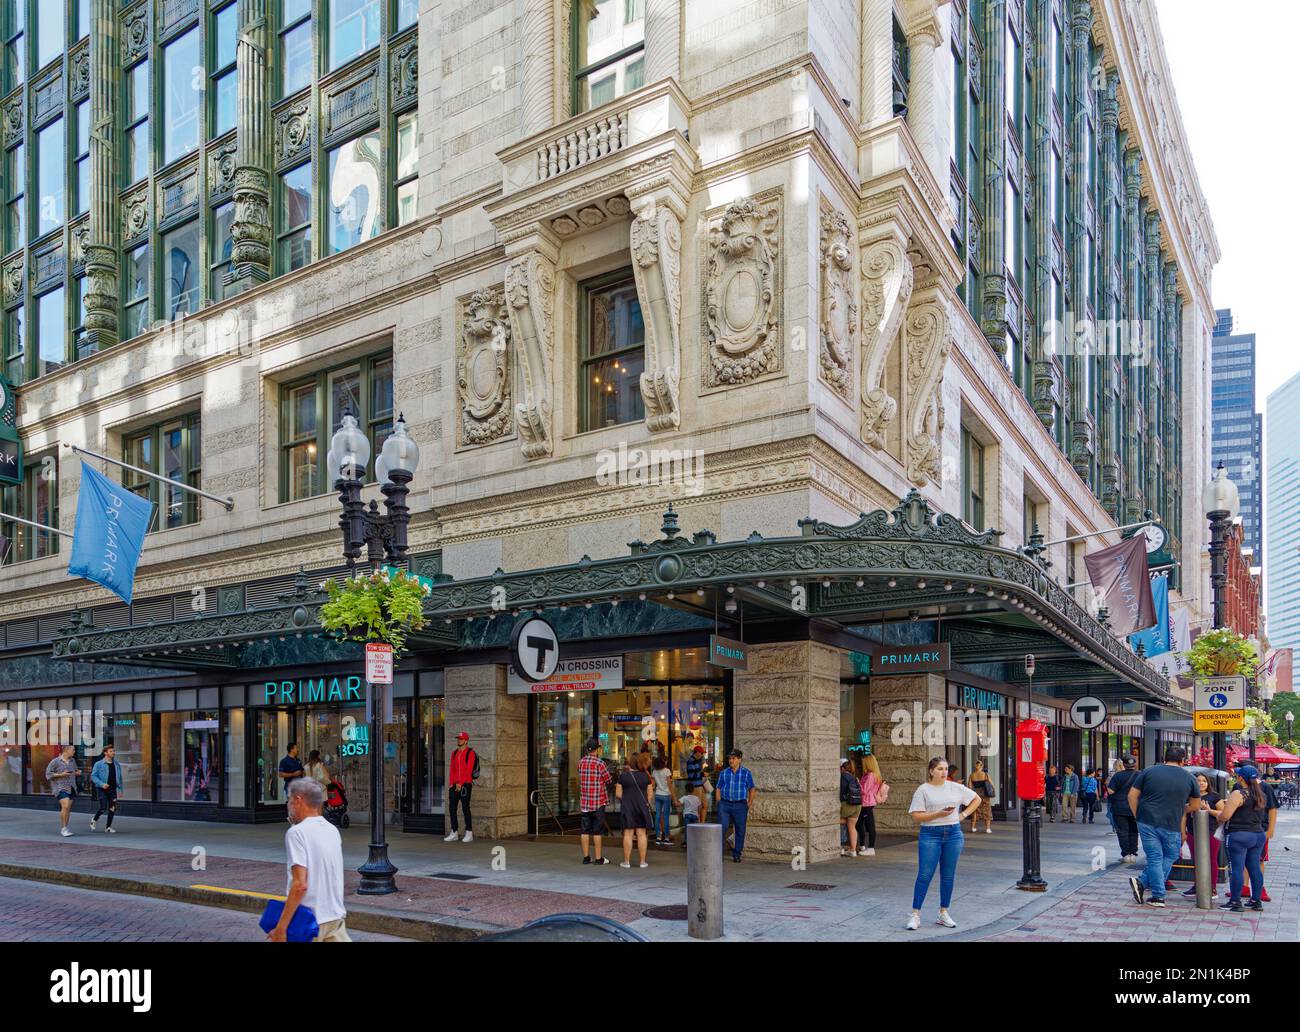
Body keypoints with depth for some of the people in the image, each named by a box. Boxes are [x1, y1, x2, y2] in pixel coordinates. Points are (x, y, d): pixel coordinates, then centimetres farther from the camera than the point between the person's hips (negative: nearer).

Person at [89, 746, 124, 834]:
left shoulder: (116, 764, 9)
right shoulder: (99, 764, -5)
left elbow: (119, 777, 14)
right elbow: (93, 776, -7)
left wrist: (120, 789, 10)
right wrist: (102, 784, -20)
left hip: (113, 789, 4)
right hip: (102, 789, -4)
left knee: (112, 808, 1)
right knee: (103, 808, -8)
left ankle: (108, 827, 13)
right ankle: (94, 820, 22)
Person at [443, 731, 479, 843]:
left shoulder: (470, 753, -5)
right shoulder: (454, 753, 14)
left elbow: (468, 770, -12)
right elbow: (451, 769, 13)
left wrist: (460, 784, -15)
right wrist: (451, 784, 3)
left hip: (465, 784, -6)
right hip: (454, 785, 6)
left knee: (465, 808, -5)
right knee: (452, 808, 5)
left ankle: (469, 834, 1)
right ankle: (454, 833, 12)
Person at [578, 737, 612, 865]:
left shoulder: (581, 762, 4)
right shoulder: (600, 763, -13)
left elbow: (580, 779, 11)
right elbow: (609, 781, -4)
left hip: (584, 801, 5)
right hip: (598, 801, -5)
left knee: (585, 830, 8)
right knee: (597, 831, 1)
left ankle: (586, 857, 12)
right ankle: (598, 858, 5)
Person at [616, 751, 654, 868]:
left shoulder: (623, 775, -4)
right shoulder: (645, 776, 0)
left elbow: (618, 793, -3)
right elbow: (650, 793, 3)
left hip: (627, 807, -1)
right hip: (642, 807, 1)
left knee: (628, 834, 0)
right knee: (641, 834, 4)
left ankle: (627, 861, 3)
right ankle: (642, 861, 5)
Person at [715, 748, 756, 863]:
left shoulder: (746, 773, 3)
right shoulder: (724, 773, 6)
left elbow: (751, 789, 7)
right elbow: (718, 789, 9)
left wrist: (749, 804, 1)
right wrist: (719, 804, 0)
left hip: (740, 805, 0)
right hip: (725, 804, 0)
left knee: (740, 830, 5)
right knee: (721, 828, -6)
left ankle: (737, 854, 16)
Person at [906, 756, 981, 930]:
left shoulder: (955, 788, 7)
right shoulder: (923, 790, -3)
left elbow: (976, 799, 18)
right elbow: (916, 816, -8)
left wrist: (963, 815, 6)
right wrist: (939, 814, -18)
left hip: (953, 834, 4)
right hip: (930, 835, -3)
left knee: (949, 875, 8)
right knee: (925, 875, -5)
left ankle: (944, 913, 19)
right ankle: (915, 915, 0)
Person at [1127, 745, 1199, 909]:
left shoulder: (1149, 771, 3)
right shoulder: (1189, 778, 5)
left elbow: (1132, 795, 3)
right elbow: (1195, 805, 15)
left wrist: (1137, 815, 12)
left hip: (1147, 822, 1)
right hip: (1172, 826, -1)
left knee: (1155, 858, 6)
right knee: (1169, 857, 13)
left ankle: (1158, 896, 3)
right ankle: (1144, 883, 1)